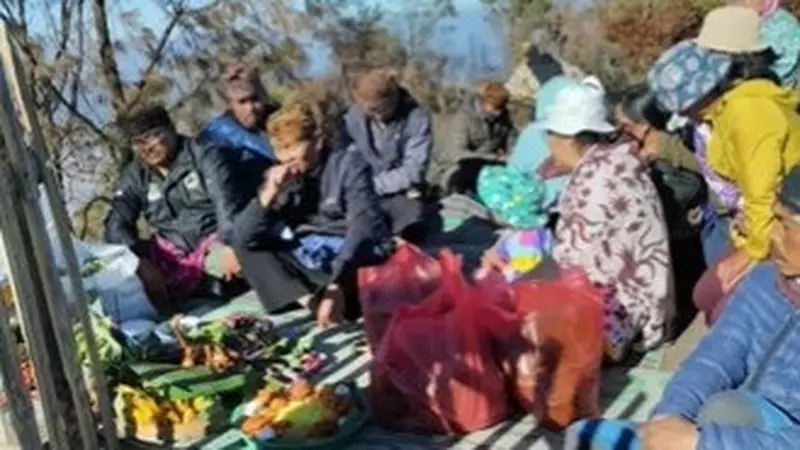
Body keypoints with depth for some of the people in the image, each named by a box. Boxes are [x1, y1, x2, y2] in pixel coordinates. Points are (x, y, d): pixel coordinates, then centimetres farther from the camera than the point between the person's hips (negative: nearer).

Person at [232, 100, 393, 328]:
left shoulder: (348, 163, -11)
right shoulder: (280, 177, 1)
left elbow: (363, 228, -25)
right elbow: (242, 237, -7)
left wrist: (337, 284, -37)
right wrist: (269, 194, -22)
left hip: (352, 260, -6)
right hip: (307, 262, 6)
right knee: (245, 244, -10)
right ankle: (311, 302, -26)